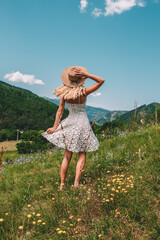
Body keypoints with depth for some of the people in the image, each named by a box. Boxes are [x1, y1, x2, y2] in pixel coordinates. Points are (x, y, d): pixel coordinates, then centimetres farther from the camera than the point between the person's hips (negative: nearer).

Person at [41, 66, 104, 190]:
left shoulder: (64, 93, -5)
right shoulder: (84, 92, -13)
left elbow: (60, 111, -3)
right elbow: (101, 81, -6)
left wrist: (55, 127, 3)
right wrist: (86, 74, -15)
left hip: (69, 123, 3)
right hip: (82, 123, -3)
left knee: (67, 156, 11)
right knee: (82, 155, 8)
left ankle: (62, 184, 14)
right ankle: (76, 184, 1)